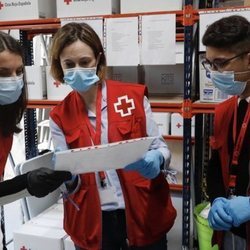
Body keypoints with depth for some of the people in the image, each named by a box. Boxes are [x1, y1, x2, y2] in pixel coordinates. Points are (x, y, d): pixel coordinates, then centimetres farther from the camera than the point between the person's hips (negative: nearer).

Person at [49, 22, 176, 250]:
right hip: (91, 224, 1)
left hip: (143, 215, -1)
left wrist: (154, 160, -23)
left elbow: (161, 148, 0)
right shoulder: (60, 116, -1)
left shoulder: (134, 96, -6)